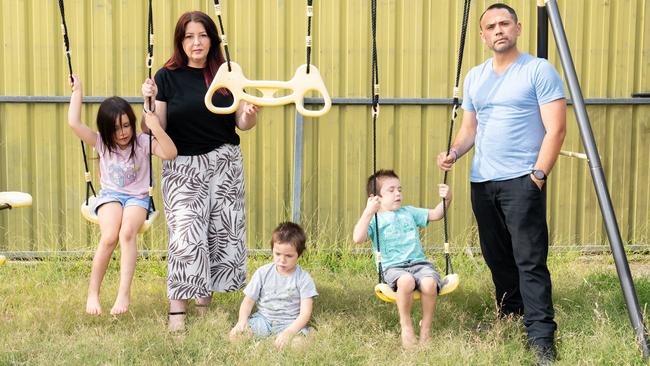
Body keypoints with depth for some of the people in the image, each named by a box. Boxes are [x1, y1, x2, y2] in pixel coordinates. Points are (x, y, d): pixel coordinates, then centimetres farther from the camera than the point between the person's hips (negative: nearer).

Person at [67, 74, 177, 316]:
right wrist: (77, 91, -3)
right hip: (110, 195, 1)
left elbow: (171, 153, -15)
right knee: (109, 236, -30)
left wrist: (157, 129, -27)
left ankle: (124, 293, -34)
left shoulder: (142, 142, -1)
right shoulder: (101, 143, 2)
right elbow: (74, 123, -9)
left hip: (137, 197, -1)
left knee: (127, 233, -33)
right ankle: (92, 293, -18)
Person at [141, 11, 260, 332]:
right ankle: (177, 309, -8)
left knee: (221, 232, 4)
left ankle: (205, 300, 17)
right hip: (183, 166, -3)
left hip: (224, 163, 3)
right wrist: (149, 101, -21)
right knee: (186, 234, -12)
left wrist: (250, 114, -14)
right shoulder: (167, 77, -2)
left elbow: (242, 124, 8)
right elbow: (156, 130, -4)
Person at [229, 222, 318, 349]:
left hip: (290, 322, -2)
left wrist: (289, 332, -32)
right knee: (235, 334, -24)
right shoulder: (263, 273, 0)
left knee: (299, 342, -35)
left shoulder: (303, 279, -8)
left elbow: (305, 313, -15)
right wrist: (242, 321, -19)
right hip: (263, 318, 2)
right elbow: (248, 301, 3)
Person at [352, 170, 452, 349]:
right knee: (406, 281, -39)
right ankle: (406, 325, -15)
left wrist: (446, 200, 1)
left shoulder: (409, 212, 22)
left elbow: (434, 214, 19)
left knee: (429, 283, -31)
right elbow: (358, 238, -10)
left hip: (419, 262, 4)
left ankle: (426, 329, -10)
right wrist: (368, 212, -17)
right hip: (393, 267, -3)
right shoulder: (374, 219, 7)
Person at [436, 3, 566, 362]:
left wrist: (538, 174, -15)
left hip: (521, 181, -6)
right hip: (481, 182, 6)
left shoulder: (539, 70, -4)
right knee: (496, 257, 11)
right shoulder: (474, 77, 14)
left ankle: (541, 336, -10)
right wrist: (454, 152, -3)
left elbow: (555, 129, -8)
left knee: (530, 261, -10)